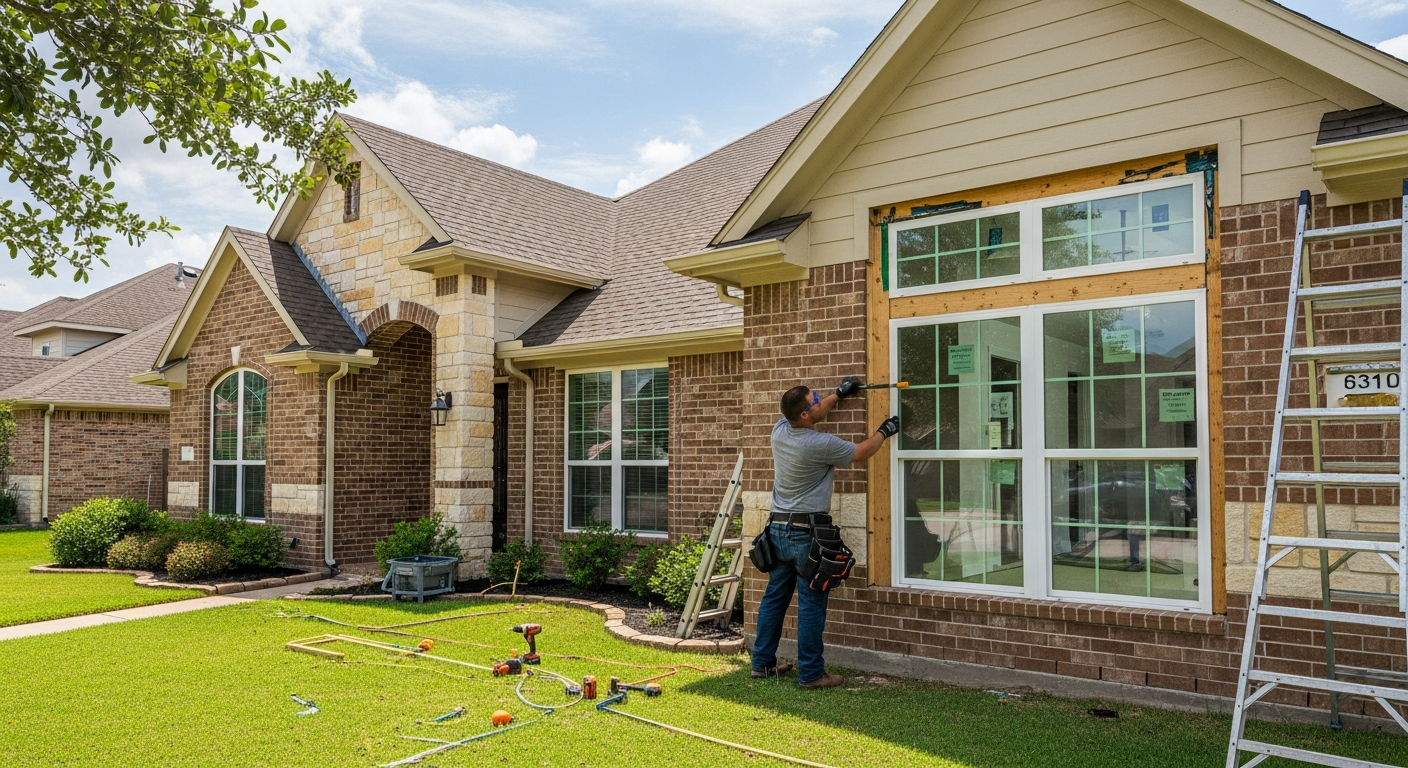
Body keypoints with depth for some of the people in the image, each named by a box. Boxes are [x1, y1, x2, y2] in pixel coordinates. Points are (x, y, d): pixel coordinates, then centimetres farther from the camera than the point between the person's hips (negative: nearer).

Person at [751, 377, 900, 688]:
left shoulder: (780, 430, 2)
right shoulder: (821, 445, -18)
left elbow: (811, 415, 25)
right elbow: (861, 452, -1)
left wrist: (839, 394, 29)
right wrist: (885, 431, 15)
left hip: (777, 528, 8)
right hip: (807, 533, -8)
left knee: (775, 597, 14)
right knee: (811, 604, -1)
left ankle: (763, 662, 22)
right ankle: (811, 672, 4)